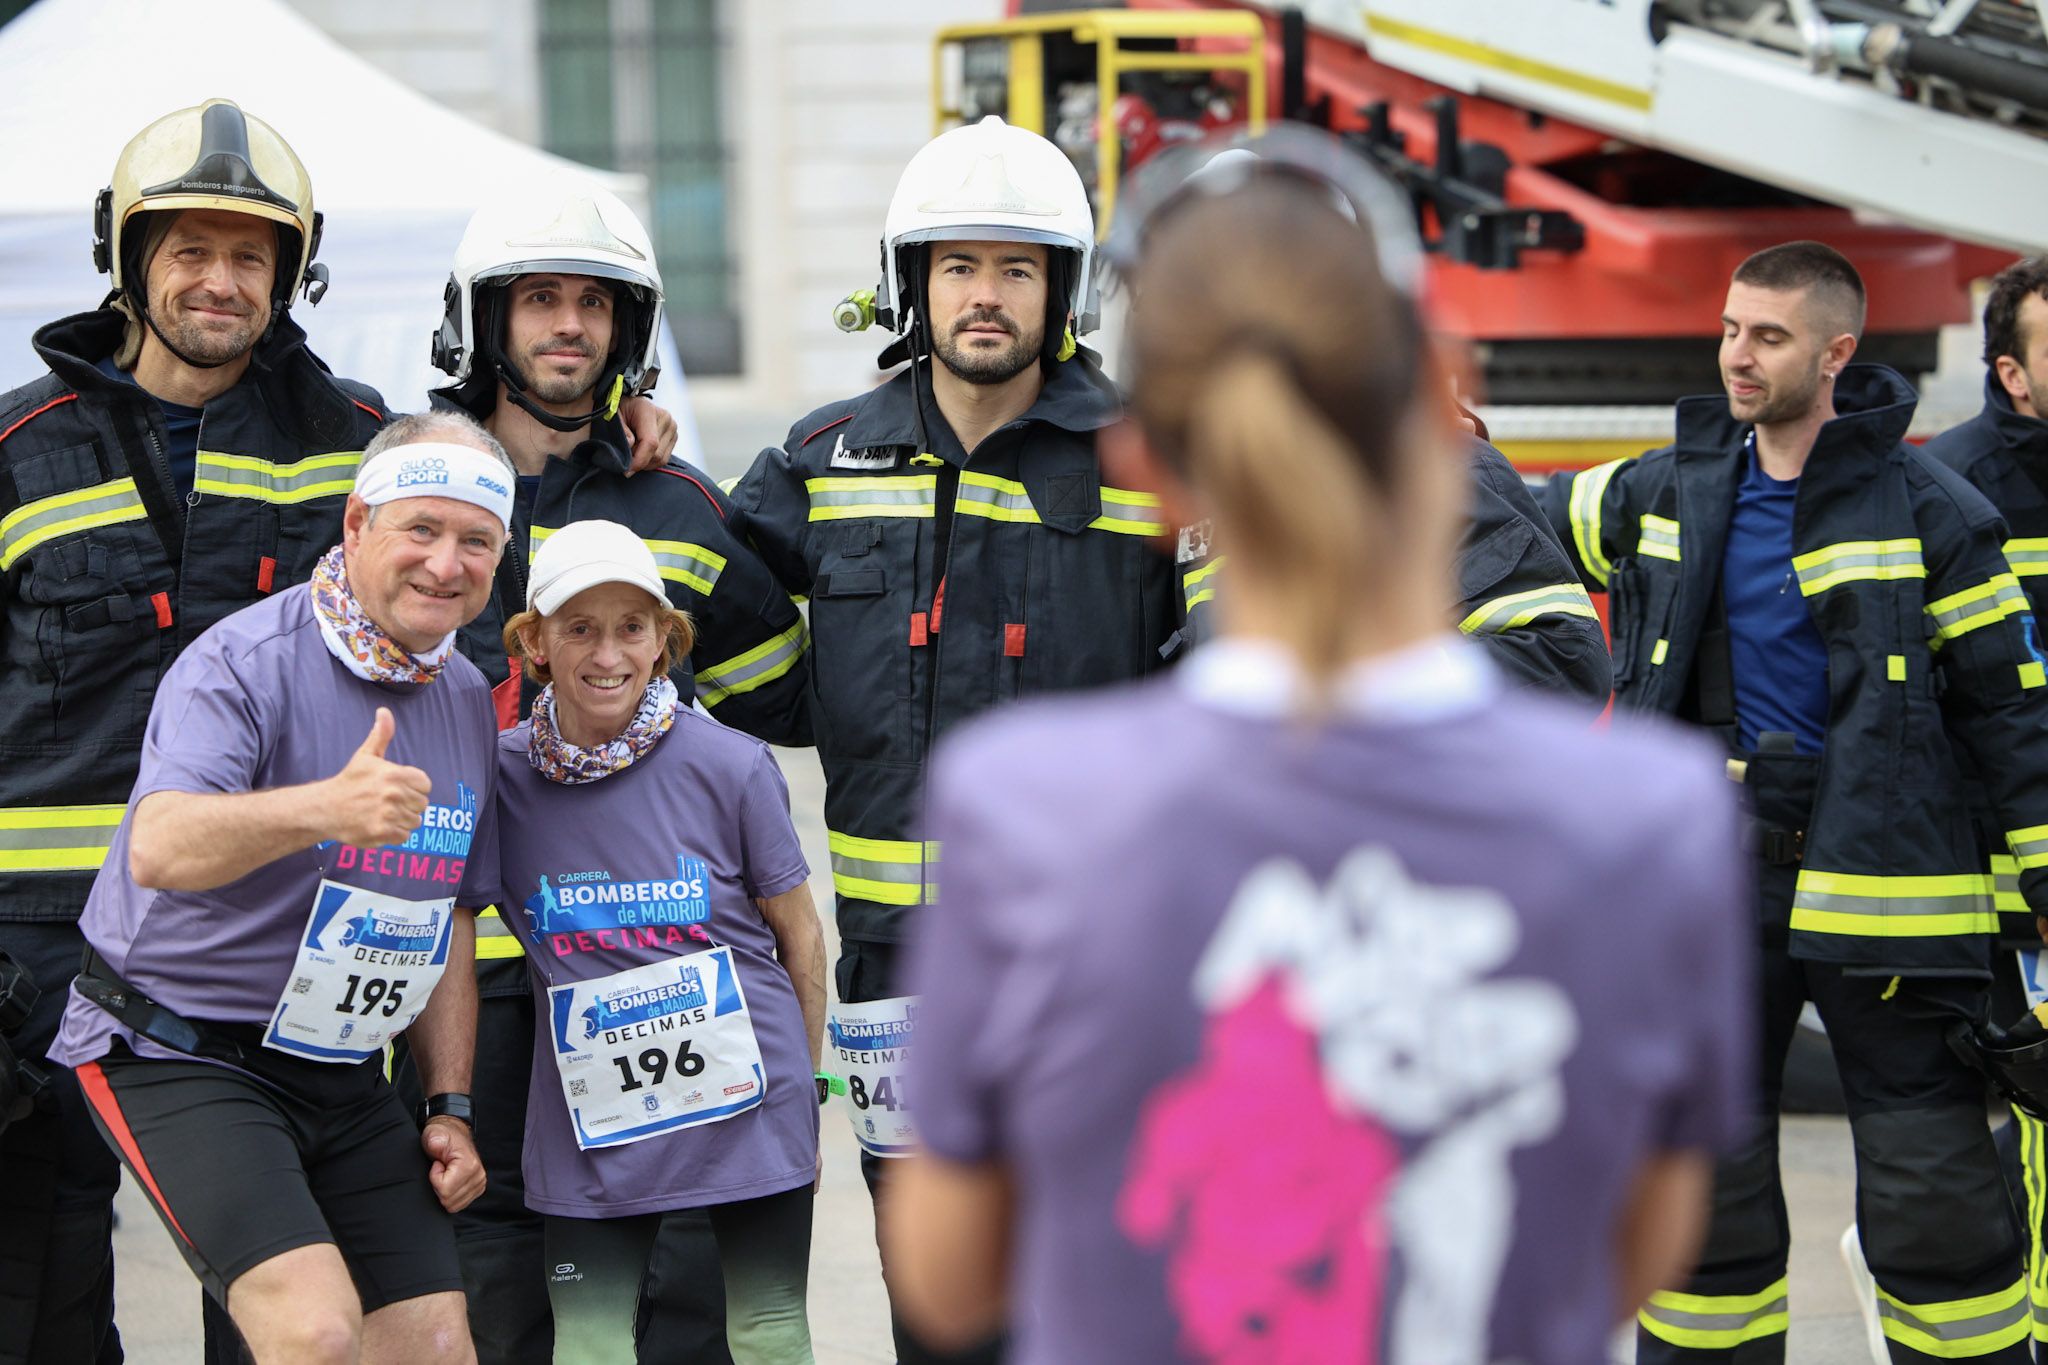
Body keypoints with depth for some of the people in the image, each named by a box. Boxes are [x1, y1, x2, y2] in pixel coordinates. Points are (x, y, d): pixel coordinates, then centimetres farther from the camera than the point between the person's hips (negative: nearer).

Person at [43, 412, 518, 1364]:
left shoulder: (467, 701, 9)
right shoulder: (246, 661, -16)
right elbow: (158, 849, -34)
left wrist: (450, 1105, 10)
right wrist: (325, 808, -50)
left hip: (344, 1076, 7)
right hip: (180, 1057, -7)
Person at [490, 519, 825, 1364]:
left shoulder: (731, 767, -8)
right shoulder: (500, 774, -4)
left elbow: (799, 937, 3)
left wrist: (799, 1092, 8)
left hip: (745, 1097, -1)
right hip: (590, 1119, 1)